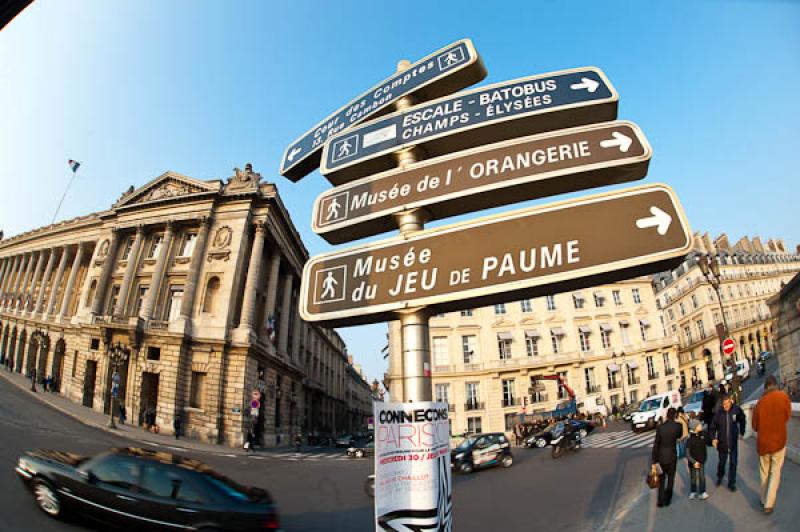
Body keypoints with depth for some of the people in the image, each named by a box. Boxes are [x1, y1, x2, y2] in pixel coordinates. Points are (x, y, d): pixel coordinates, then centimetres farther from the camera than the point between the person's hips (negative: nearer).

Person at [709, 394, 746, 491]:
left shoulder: (736, 410, -13)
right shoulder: (719, 413, -14)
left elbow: (743, 421, 9)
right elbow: (712, 427, -5)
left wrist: (741, 432, 9)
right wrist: (713, 438, -16)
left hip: (733, 443, 0)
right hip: (722, 443, 0)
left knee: (733, 463, 7)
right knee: (722, 462, 14)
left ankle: (731, 483, 22)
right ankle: (720, 477, 40)